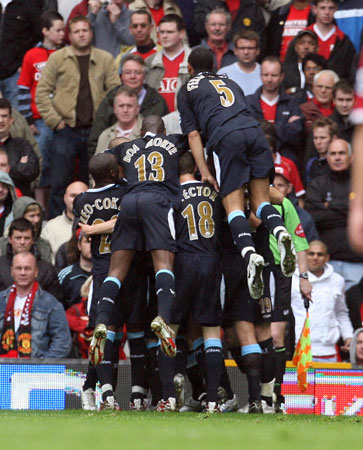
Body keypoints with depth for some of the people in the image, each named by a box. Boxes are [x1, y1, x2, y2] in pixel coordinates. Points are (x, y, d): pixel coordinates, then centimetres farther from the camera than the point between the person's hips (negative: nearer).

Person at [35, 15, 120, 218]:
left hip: (95, 130, 2)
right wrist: (55, 120, -5)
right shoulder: (57, 58, 3)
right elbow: (42, 92, 2)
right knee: (59, 183, -4)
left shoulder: (105, 59, 6)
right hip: (67, 131, -2)